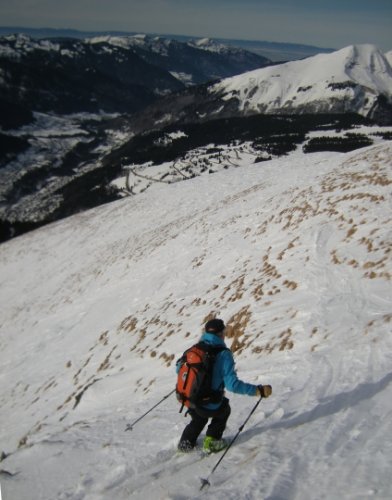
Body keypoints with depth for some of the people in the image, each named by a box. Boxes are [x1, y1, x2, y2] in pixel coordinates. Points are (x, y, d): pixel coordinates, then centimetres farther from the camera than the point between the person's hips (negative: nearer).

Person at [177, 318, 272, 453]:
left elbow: (179, 369, 12)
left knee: (199, 419, 39)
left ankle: (186, 442, 31)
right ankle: (211, 441, 25)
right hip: (210, 407, -5)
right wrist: (259, 391, -18)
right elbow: (232, 384, -24)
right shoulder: (223, 354, -17)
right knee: (224, 409, 32)